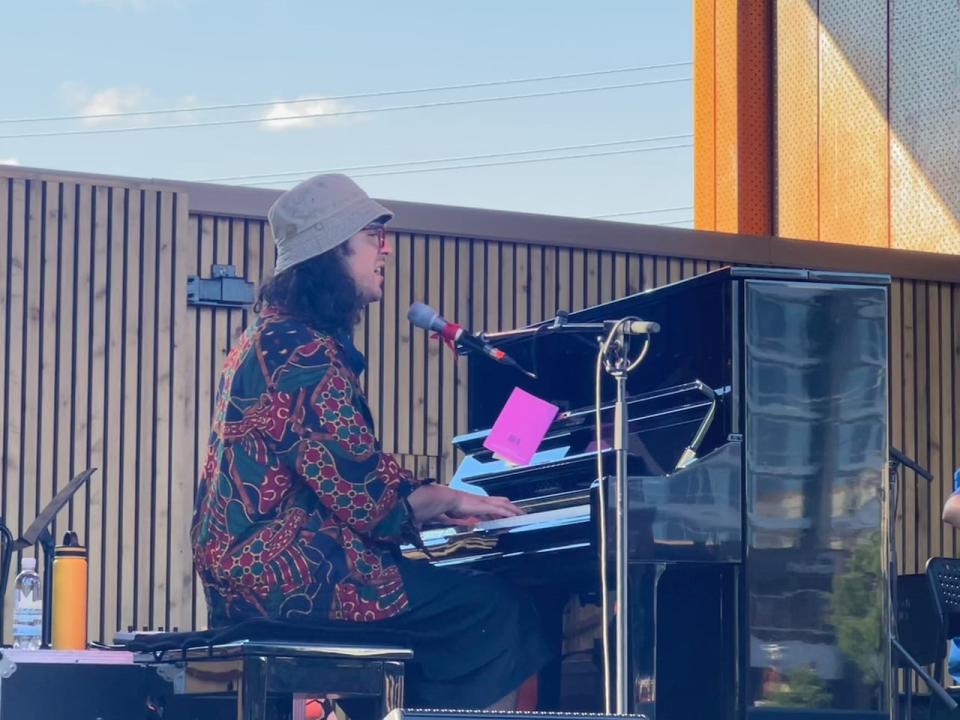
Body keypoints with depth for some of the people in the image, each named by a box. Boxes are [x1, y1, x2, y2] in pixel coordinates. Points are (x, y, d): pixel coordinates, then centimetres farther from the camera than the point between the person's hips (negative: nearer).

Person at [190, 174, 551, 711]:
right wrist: (449, 500, 0)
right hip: (290, 574, -11)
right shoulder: (306, 352, -16)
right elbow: (363, 496, -17)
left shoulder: (270, 339, 18)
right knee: (496, 608, -7)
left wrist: (435, 502, 12)